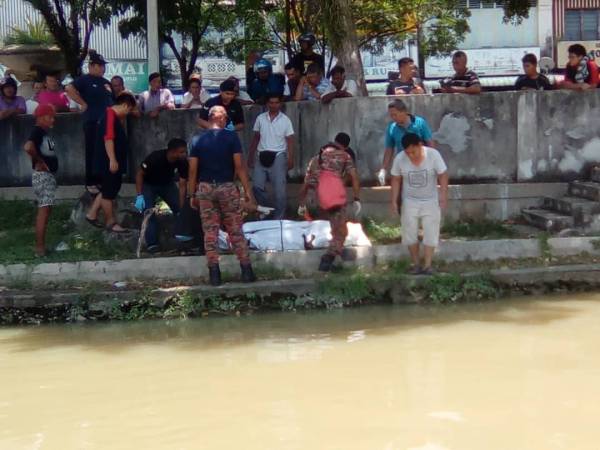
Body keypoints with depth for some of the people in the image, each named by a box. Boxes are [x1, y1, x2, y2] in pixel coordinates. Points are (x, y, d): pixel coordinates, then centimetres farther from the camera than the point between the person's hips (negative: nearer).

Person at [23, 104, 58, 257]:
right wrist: (40, 162, -20)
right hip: (42, 175, -10)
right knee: (44, 210, -9)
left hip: (48, 175, 10)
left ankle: (41, 245, 18)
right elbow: (28, 147, -33)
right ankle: (40, 247, -9)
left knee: (44, 210, 13)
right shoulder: (37, 131, -15)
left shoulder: (43, 132, 14)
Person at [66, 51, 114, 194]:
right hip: (92, 122, -7)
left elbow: (112, 100, 25)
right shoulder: (85, 80, -5)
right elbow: (69, 89, -19)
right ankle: (90, 183, 4)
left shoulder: (106, 82, 16)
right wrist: (83, 104, -16)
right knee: (92, 153, -2)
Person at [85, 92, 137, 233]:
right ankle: (110, 222, 6)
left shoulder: (114, 116, 16)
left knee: (108, 190, 17)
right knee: (109, 192, -1)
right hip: (109, 163, -10)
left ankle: (92, 214, 22)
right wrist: (112, 160, -27)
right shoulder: (110, 115, -16)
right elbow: (108, 138, -24)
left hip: (112, 163, 10)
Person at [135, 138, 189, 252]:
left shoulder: (183, 162, -25)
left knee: (180, 210, -10)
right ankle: (152, 244, -17)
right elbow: (140, 174, -21)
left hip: (167, 184, 4)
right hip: (148, 184, -4)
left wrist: (181, 208, -26)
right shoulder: (155, 157, -34)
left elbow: (183, 185, -21)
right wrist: (139, 196, -27)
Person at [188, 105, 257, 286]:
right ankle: (246, 271, 7)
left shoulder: (198, 140, 2)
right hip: (227, 188, -1)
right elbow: (240, 166, -8)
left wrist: (192, 195, 8)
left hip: (205, 188, 1)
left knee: (210, 232, 5)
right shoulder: (231, 137, -4)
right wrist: (248, 193, -5)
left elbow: (193, 170, 0)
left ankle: (214, 274, 2)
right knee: (236, 231, 6)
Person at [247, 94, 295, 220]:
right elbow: (256, 138, 13)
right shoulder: (260, 118, 6)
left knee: (279, 188, -4)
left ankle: (278, 217, 5)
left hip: (278, 156, -3)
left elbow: (290, 141, -2)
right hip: (262, 156, 3)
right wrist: (250, 156, 12)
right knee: (257, 186, -2)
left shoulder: (285, 120, -1)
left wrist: (291, 159, -11)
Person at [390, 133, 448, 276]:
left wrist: (443, 195, -20)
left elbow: (443, 175, -13)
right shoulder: (399, 158, -15)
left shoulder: (433, 154, -19)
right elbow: (396, 180, -4)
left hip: (430, 201, -1)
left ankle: (427, 265, 3)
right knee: (410, 233, 4)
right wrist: (394, 201, -4)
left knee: (430, 233, -2)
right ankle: (416, 263, 18)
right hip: (410, 201, 1)